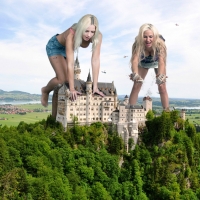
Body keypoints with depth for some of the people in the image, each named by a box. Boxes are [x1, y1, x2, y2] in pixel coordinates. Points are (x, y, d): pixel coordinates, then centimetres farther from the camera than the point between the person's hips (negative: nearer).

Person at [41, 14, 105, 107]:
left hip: (66, 47, 5)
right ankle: (45, 91, 19)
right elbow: (70, 64, -42)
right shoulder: (71, 35, -42)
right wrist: (72, 89, -41)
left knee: (68, 79, 7)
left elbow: (95, 60, -31)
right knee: (62, 79, -13)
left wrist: (95, 87, -32)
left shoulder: (98, 36, -32)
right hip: (54, 46, -5)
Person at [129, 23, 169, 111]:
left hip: (157, 62, -1)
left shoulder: (160, 44, -40)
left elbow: (161, 62, -53)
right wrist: (135, 74, -72)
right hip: (143, 63, 1)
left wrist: (160, 76, -72)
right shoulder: (137, 45, -38)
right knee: (136, 86, -7)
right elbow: (135, 60, -52)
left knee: (162, 88, -8)